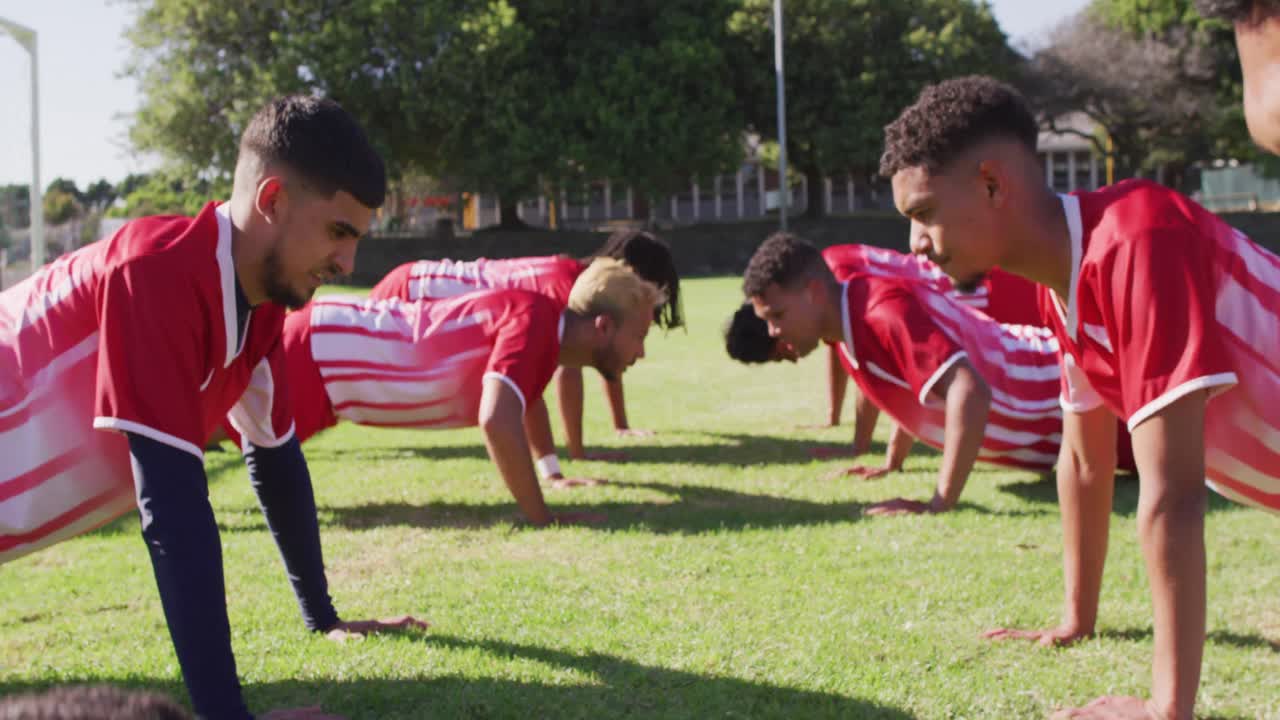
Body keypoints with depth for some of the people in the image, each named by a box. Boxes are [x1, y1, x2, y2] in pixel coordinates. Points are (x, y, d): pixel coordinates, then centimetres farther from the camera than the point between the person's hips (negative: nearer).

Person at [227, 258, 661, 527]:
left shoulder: (544, 322, 4)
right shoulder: (536, 321, -24)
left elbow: (520, 395, 27)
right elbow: (496, 421, -38)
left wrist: (549, 472, 25)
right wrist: (543, 519, -30)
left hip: (327, 338, 9)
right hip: (313, 353, -9)